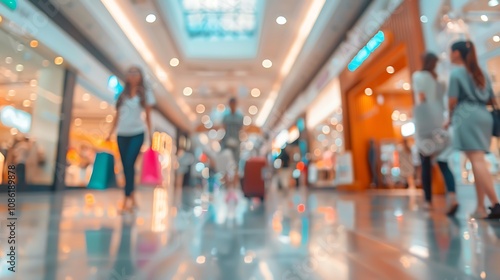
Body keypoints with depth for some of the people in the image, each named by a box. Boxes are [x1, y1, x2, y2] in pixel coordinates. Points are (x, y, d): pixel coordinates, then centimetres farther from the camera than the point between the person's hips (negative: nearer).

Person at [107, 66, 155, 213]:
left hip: (137, 133, -4)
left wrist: (150, 133, -1)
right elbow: (117, 115, 14)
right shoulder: (122, 94, 14)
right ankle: (133, 200, 14)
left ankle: (126, 200, -12)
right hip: (122, 133, 4)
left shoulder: (145, 94, 6)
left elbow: (148, 115, 5)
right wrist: (110, 133, 10)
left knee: (129, 164, -15)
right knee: (126, 166, 4)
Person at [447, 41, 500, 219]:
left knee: (477, 161, -12)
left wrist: (451, 117, 9)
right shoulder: (481, 73, 21)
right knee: (479, 162, 7)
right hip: (484, 116, 8)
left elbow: (452, 100, -7)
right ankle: (480, 207, 4)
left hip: (467, 117, -8)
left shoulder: (456, 73, -1)